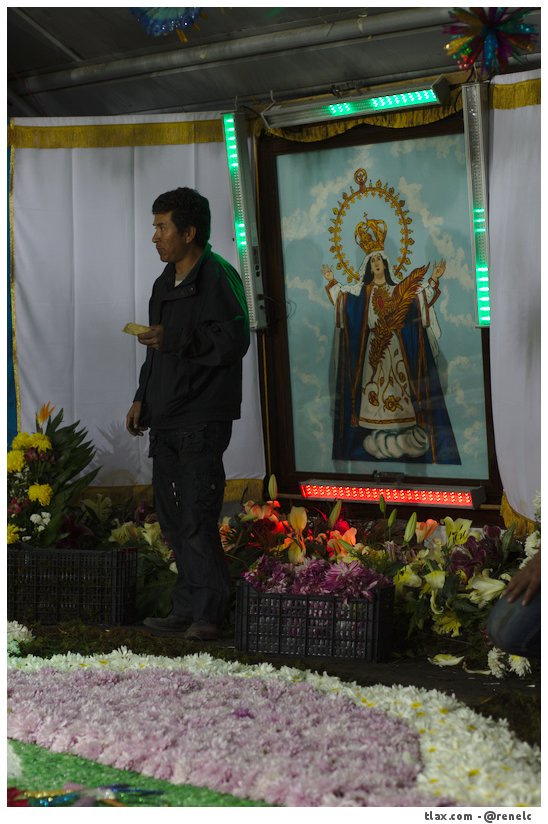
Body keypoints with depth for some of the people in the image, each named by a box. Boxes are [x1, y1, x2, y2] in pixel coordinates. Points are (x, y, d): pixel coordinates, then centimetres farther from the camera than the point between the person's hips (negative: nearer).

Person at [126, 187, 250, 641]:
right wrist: (142, 398, 19)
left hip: (202, 420, -9)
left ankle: (209, 611, 1)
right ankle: (186, 608, 20)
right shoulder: (165, 282, 18)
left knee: (196, 518, -9)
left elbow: (234, 341, -18)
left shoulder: (218, 276, -10)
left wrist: (175, 340, -22)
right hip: (166, 418, 9)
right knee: (171, 515, 11)